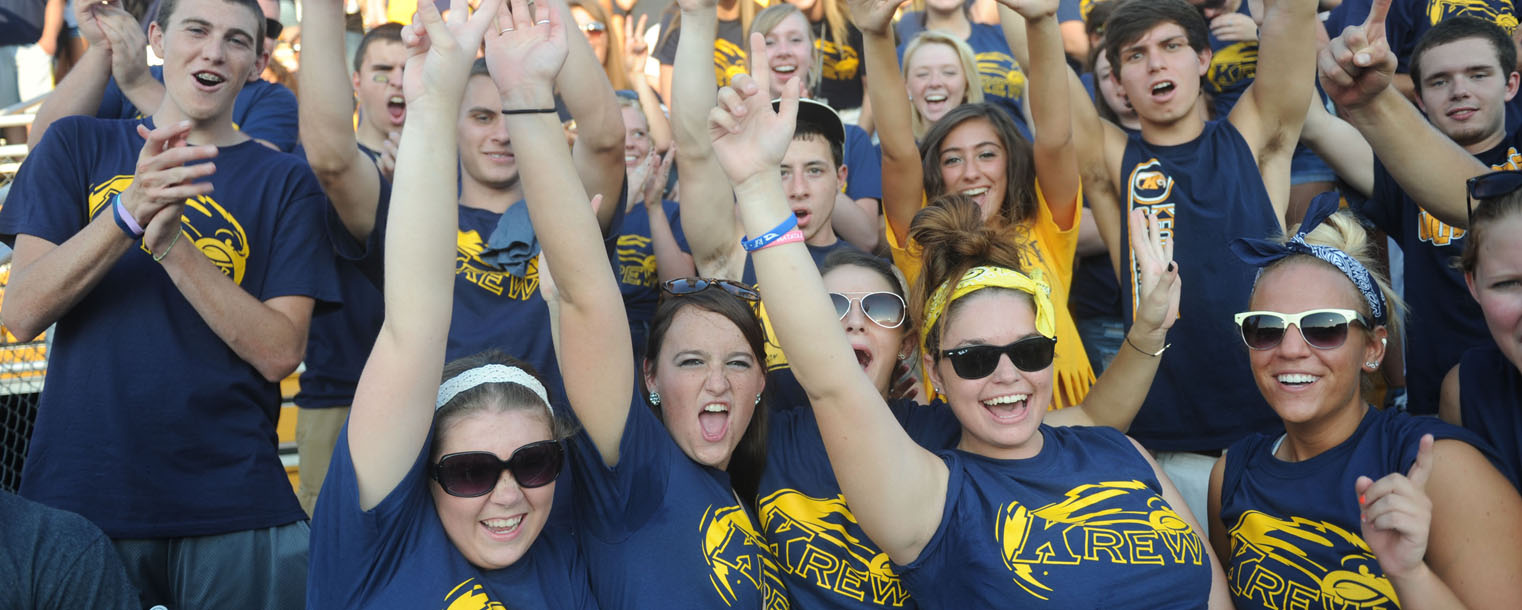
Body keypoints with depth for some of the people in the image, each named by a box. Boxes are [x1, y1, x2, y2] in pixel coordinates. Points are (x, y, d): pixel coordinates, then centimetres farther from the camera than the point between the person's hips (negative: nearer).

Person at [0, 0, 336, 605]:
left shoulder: (283, 181, 2)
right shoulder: (78, 146, 6)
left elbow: (280, 352, -8)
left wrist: (172, 243, -19)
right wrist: (130, 210, -20)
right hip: (76, 493, 1)